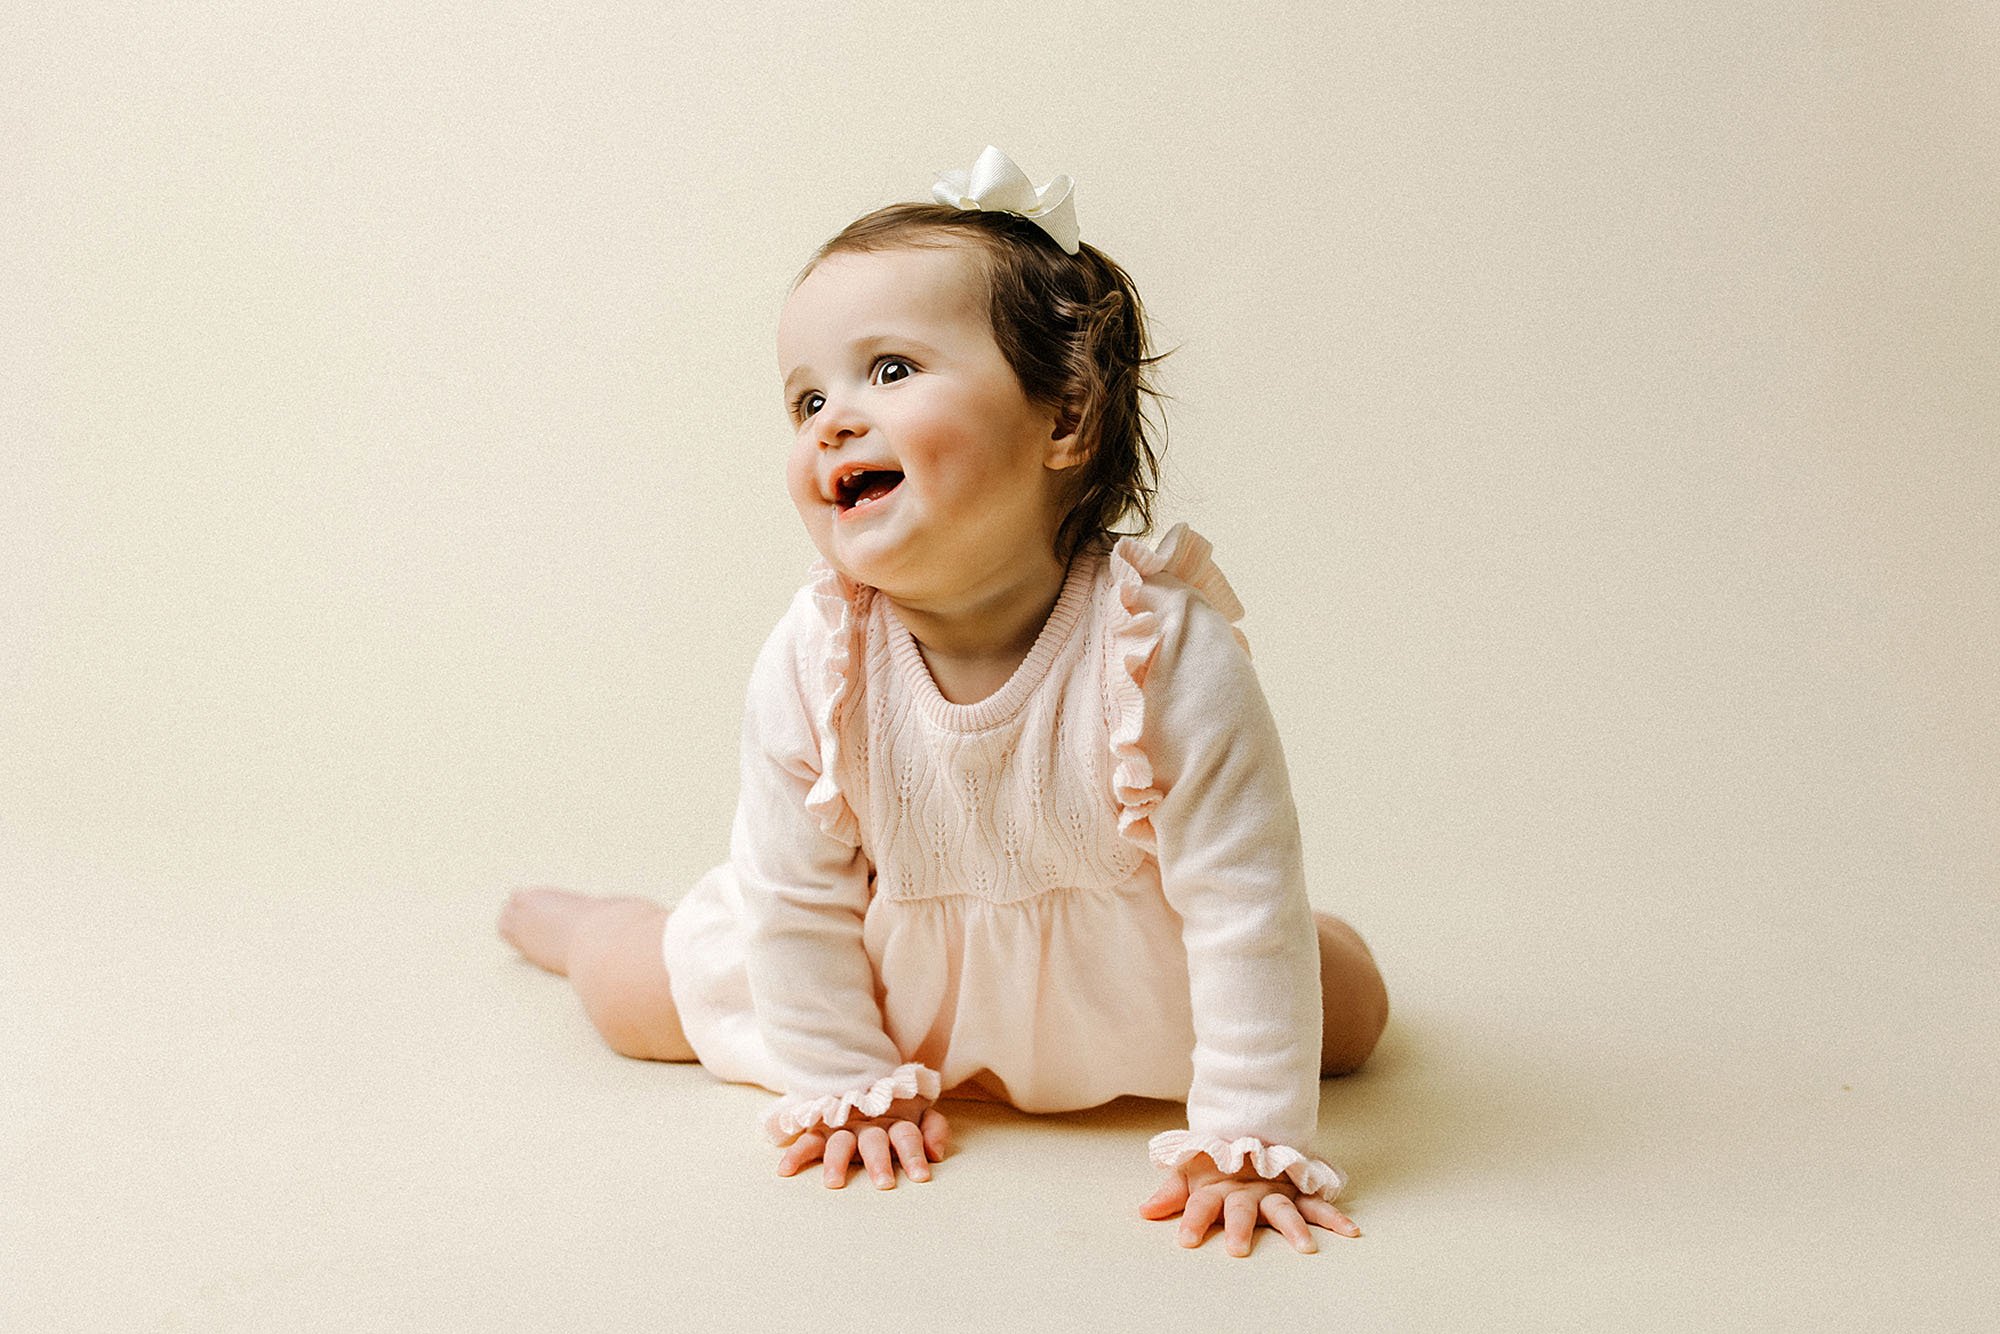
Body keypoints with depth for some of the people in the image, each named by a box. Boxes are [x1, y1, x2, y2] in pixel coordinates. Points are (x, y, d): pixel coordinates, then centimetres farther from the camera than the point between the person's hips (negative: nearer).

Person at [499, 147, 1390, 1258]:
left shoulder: (1168, 652, -36)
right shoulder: (809, 665, -29)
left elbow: (1248, 909, -30)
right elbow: (796, 901, -17)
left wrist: (1248, 1144, -29)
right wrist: (845, 1085, -11)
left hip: (1129, 993, 0)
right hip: (887, 978, 1)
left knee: (1348, 1010, 7)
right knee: (628, 986, 10)